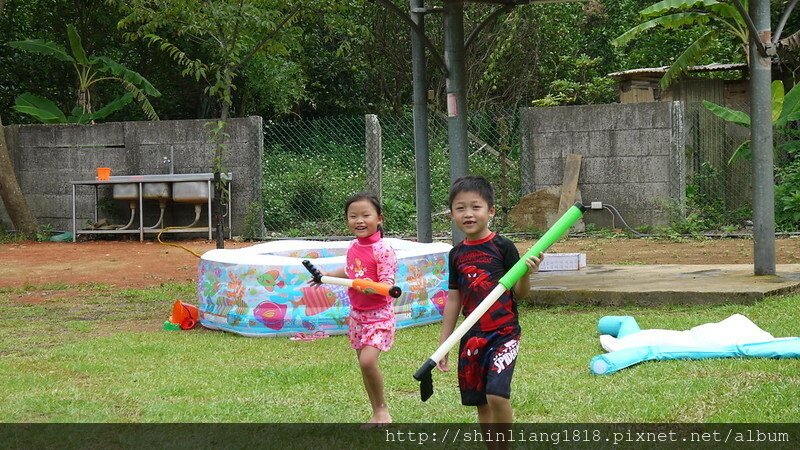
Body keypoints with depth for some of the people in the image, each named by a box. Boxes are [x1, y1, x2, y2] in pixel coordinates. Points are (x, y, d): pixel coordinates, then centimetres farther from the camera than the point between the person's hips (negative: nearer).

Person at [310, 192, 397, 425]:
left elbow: (387, 285, -21)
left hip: (379, 314, -7)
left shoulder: (382, 250, -17)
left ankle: (382, 408, 0)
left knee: (368, 360, -21)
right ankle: (376, 413, 21)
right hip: (357, 314, 7)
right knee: (364, 364, 10)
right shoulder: (353, 247, 5)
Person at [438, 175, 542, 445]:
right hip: (472, 336, 5)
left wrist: (526, 274, -24)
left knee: (496, 394, -21)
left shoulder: (503, 247, -6)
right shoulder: (457, 254, 7)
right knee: (480, 403, 8)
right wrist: (444, 344, 13)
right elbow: (453, 300, 13)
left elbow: (520, 293, -4)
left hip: (504, 334, -5)